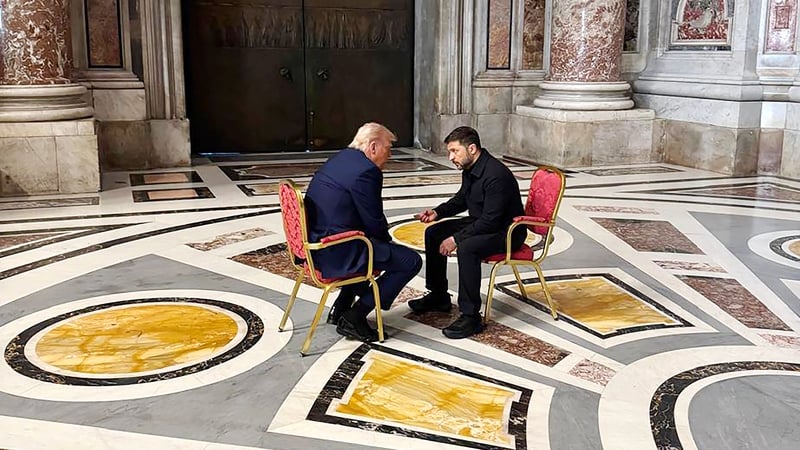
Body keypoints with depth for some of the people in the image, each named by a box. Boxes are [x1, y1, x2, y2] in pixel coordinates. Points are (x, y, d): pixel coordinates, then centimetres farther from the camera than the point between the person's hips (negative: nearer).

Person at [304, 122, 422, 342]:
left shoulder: (339, 158, 13)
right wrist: (387, 240, 9)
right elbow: (374, 222, -13)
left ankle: (341, 307, 29)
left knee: (380, 246, 33)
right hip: (336, 253, -10)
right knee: (411, 261, -5)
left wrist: (383, 239, 17)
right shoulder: (366, 171, -17)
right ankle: (354, 317, -1)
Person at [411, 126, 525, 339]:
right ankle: (438, 296, 19)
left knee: (467, 247, -36)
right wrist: (438, 212, 1)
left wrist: (456, 238, -28)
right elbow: (461, 199, 19)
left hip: (506, 232, -10)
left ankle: (471, 316, -26)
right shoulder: (470, 169, 1)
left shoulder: (496, 175, -28)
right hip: (480, 223, 10)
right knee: (433, 233, 6)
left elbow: (490, 221, -30)